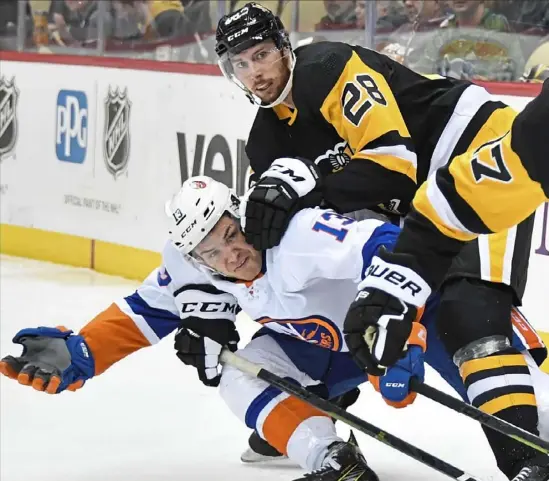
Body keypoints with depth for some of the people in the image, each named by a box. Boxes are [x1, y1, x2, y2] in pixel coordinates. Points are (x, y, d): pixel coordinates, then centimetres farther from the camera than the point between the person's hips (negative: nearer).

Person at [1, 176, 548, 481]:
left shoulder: (299, 235, -37)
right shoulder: (193, 266, -13)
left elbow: (391, 248, -44)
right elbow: (145, 312, 0)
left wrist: (399, 344, -50)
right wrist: (78, 355, -14)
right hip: (324, 341, 7)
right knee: (239, 371, -15)